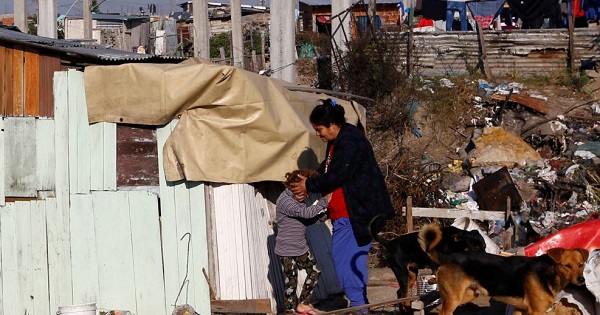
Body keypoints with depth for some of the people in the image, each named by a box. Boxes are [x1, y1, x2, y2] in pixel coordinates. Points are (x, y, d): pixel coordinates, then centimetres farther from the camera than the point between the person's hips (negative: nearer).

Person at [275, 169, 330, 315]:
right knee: (291, 280, -2)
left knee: (314, 272, 12)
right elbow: (306, 212, -31)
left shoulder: (299, 199, 7)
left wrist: (320, 212, -4)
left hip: (301, 247, 9)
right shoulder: (284, 201, -21)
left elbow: (307, 221, 14)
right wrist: (325, 201, -24)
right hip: (287, 249, -9)